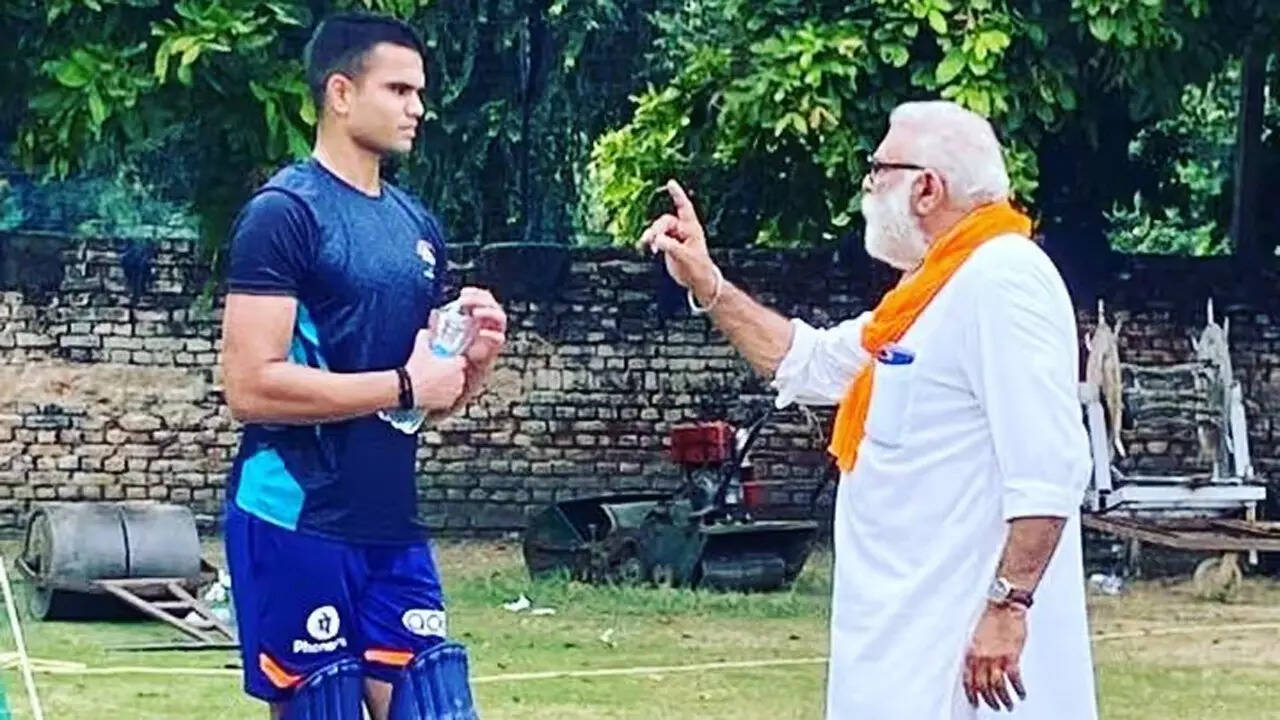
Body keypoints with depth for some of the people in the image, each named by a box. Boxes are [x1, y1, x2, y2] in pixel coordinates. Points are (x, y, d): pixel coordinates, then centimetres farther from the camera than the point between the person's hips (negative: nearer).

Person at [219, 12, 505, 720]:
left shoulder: (417, 225, 14)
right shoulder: (283, 212, -9)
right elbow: (251, 387, -18)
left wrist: (474, 361, 0)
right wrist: (403, 384, -15)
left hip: (392, 529, 7)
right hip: (297, 524, -7)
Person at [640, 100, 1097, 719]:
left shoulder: (1001, 281, -17)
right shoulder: (936, 288, 17)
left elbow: (1048, 467, -25)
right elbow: (809, 362, 31)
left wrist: (1008, 607, -27)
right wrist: (706, 284, 24)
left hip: (965, 631, -11)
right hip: (910, 631, 11)